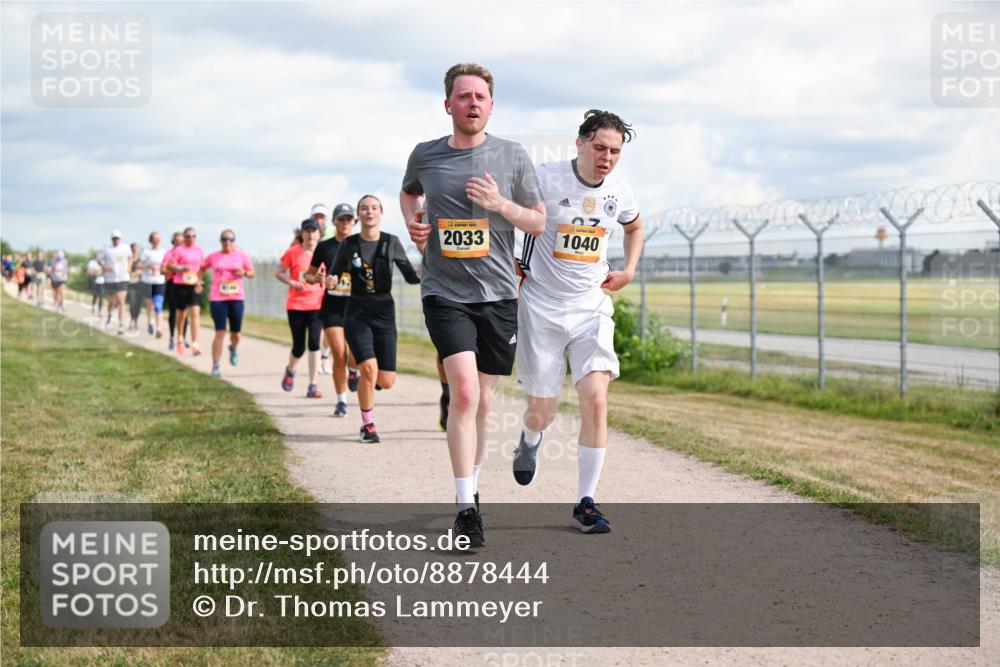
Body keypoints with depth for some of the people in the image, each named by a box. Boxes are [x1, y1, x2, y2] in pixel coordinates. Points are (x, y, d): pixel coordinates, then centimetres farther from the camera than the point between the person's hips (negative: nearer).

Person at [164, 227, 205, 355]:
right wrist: (181, 268, -23)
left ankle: (195, 344, -17)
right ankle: (180, 339, 35)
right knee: (181, 313, 12)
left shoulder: (199, 250, 8)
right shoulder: (178, 250, -5)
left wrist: (200, 281, 11)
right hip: (181, 285, -2)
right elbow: (169, 266, -8)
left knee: (195, 313, -12)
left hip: (195, 286, 2)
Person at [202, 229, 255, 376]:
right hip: (218, 299, -1)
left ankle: (233, 348, 45)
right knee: (220, 332, -10)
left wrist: (244, 273, -11)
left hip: (236, 298, 1)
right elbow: (202, 268, 21)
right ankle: (215, 366, -2)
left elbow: (252, 273, 9)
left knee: (236, 334, 7)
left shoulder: (241, 255, 5)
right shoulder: (214, 257, 5)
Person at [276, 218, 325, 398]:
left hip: (317, 304, 1)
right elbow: (279, 273, 3)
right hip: (296, 305, -1)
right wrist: (292, 282, -15)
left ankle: (313, 385, -8)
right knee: (299, 348, 2)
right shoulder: (293, 252, -3)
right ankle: (290, 370, 37)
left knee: (314, 341, -14)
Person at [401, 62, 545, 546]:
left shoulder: (512, 156, 0)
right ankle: (466, 509, -14)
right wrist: (413, 222, 4)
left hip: (498, 293, 2)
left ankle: (470, 487, 33)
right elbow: (409, 192, 25)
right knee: (464, 392, -18)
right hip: (444, 293, -2)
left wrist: (500, 204, -12)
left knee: (481, 401, 11)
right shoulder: (425, 156, 2)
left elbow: (539, 222, 6)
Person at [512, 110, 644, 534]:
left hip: (591, 308, 3)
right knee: (543, 411, 4)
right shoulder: (544, 180, -13)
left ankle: (585, 504, -6)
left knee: (595, 398, -14)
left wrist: (629, 271, 11)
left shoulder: (618, 190, 2)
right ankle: (529, 440, 44)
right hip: (541, 308, -3)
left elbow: (634, 227, 25)